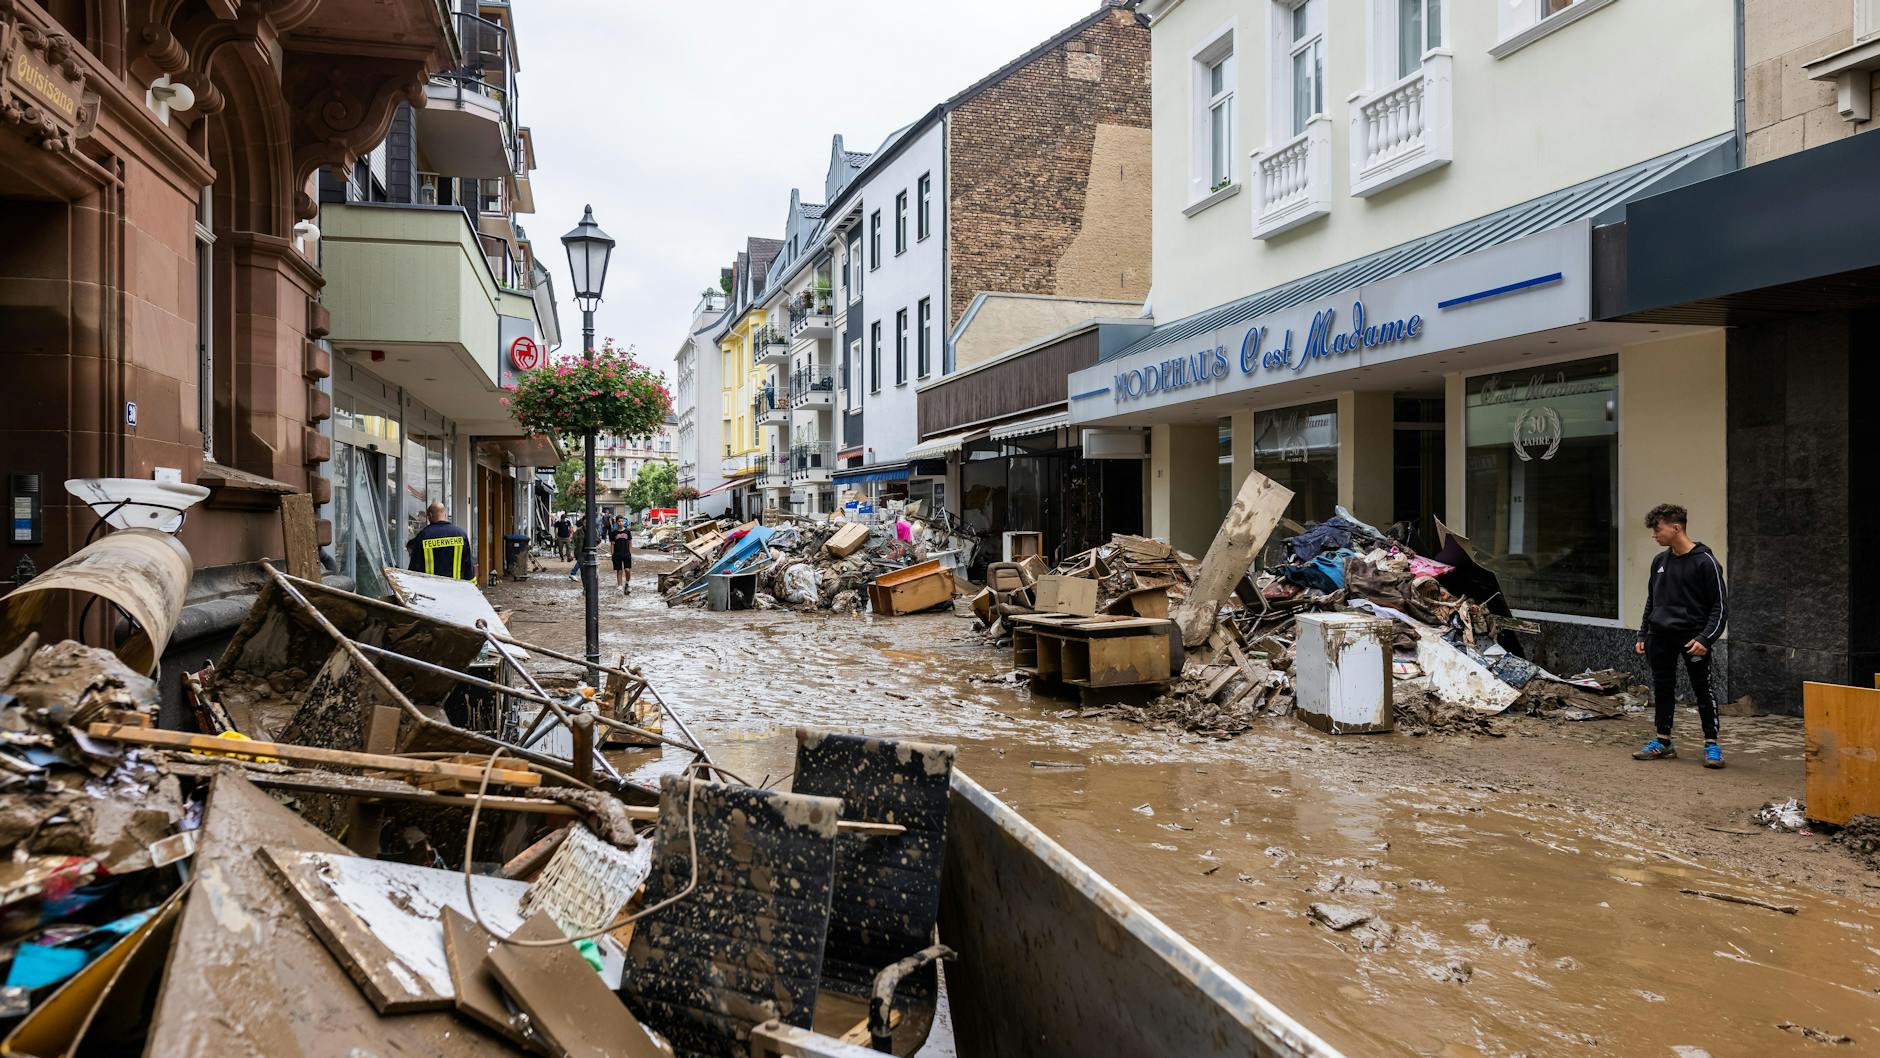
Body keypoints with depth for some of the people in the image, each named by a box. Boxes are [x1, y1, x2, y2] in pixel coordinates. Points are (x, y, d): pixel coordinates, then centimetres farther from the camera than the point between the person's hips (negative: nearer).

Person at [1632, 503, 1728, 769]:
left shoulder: (1705, 562, -9)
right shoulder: (1659, 561, 10)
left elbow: (1720, 605, -8)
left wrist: (1705, 638, -18)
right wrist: (1643, 635, 13)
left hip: (1692, 636, -5)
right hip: (1661, 636, 6)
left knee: (1702, 689, 0)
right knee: (1662, 688, 9)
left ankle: (1711, 744, 10)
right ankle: (1663, 742, 17)